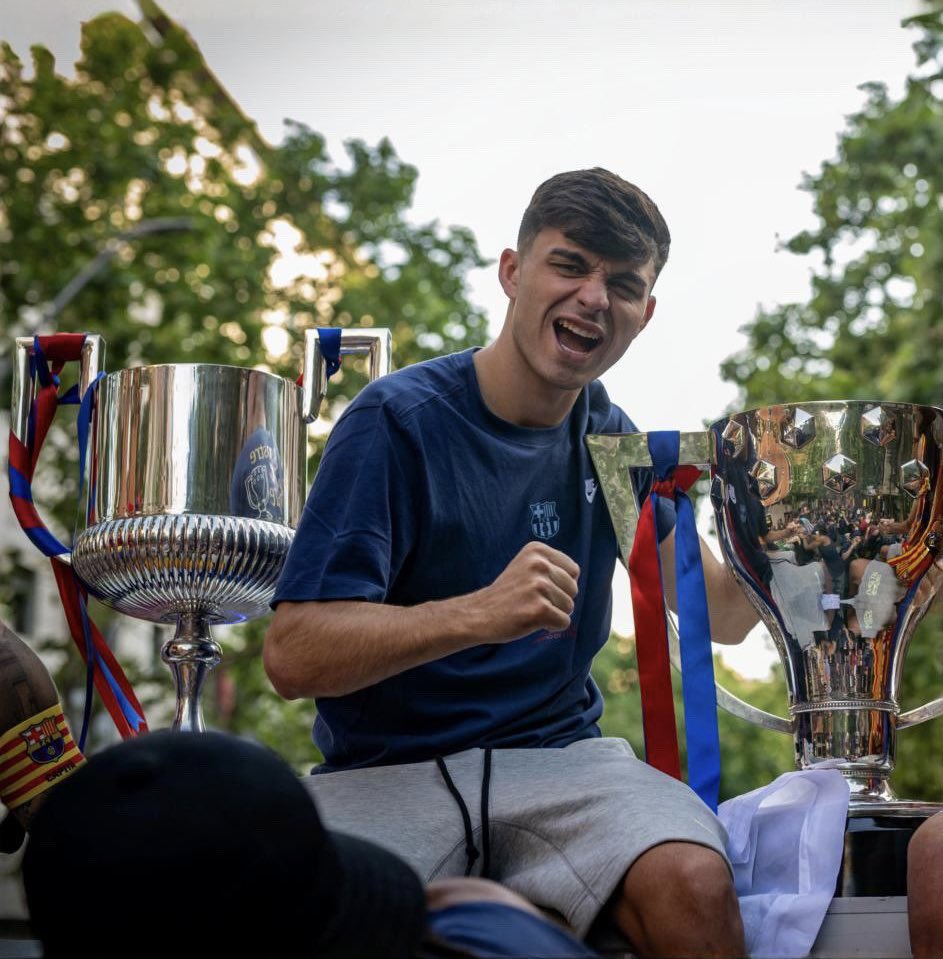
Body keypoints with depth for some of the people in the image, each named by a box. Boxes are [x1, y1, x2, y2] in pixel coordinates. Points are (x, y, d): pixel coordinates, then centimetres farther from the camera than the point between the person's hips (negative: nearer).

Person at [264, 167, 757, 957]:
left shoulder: (609, 440, 9)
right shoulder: (398, 423, -10)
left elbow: (722, 615, 11)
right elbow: (292, 656, -18)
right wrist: (480, 613, -31)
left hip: (558, 753, 4)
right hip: (388, 771, -3)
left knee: (693, 886, -26)